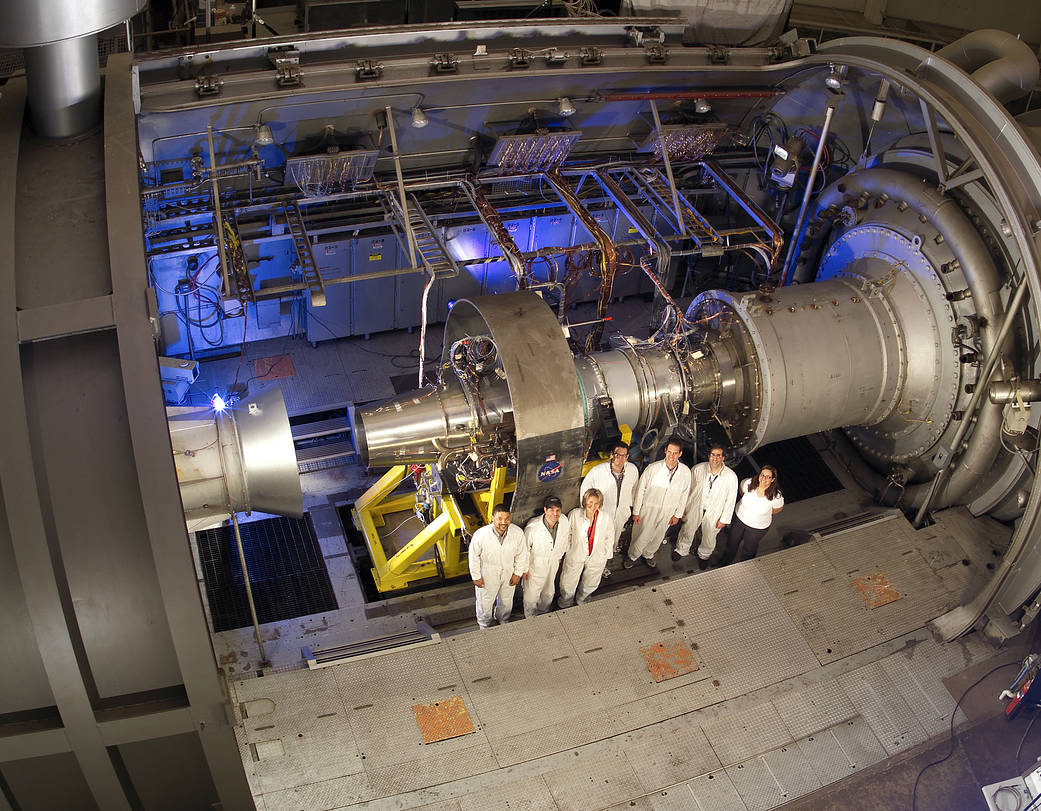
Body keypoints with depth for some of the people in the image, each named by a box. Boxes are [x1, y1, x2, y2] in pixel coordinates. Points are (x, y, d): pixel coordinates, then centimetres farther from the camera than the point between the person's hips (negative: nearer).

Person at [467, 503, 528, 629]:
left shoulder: (517, 533, -27)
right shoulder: (480, 535, -33)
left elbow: (521, 554, -8)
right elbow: (474, 556, -16)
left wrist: (518, 573, -1)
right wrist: (476, 576, -7)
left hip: (508, 575, 2)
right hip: (487, 575, -2)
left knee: (506, 601, 29)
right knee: (485, 601, 23)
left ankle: (503, 621, 61)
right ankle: (483, 625, 54)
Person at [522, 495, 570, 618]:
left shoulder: (565, 522, -20)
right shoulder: (533, 526, -34)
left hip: (553, 563, 5)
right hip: (535, 564, -4)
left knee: (548, 593, 27)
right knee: (532, 594, 15)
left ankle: (543, 613, 56)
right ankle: (531, 619, 44)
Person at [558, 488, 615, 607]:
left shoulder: (606, 518, -23)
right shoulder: (575, 514, -24)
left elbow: (609, 538, -5)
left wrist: (607, 555, 4)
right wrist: (566, 550, 4)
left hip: (596, 557, 1)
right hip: (575, 556, -1)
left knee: (590, 584, 26)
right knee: (568, 584, 21)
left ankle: (580, 602, 59)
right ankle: (565, 606, 53)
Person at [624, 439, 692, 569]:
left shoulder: (685, 472, -17)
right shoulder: (653, 468, -24)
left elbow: (684, 495, -1)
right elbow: (640, 489, -13)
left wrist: (677, 515, 4)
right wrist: (636, 512, -8)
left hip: (667, 513, 3)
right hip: (648, 509, -3)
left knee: (657, 537, 23)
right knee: (641, 535, 13)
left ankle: (648, 555, 52)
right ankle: (632, 556, 42)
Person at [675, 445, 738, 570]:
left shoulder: (731, 477, -24)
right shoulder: (698, 469, -20)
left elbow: (730, 499, -11)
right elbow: (688, 488, -5)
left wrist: (724, 519, -6)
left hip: (714, 513, -1)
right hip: (695, 508, 1)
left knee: (709, 538, 21)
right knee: (687, 531, 23)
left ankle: (704, 555, 54)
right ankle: (681, 550, 55)